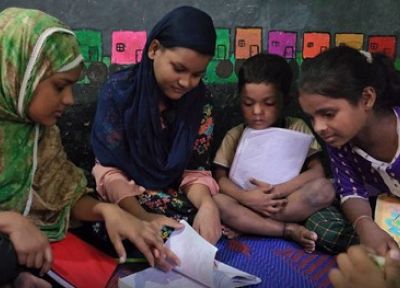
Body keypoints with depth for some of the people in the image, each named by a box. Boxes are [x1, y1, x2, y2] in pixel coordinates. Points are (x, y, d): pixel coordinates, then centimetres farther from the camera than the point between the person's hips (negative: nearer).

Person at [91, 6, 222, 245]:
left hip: (175, 200, 3)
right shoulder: (119, 90, -13)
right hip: (123, 202, -3)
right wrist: (143, 217, -30)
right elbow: (109, 170, -14)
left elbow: (195, 169, -3)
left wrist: (207, 204, -25)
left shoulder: (200, 98, -4)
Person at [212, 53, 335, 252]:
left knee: (324, 189, -27)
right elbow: (220, 178, -4)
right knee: (218, 201, -30)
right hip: (247, 203, 0)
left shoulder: (297, 128, 3)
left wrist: (278, 191, -21)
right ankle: (290, 230, -27)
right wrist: (245, 197, -24)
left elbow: (317, 171, -6)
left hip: (286, 204, 1)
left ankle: (247, 225, -23)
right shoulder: (234, 136, 5)